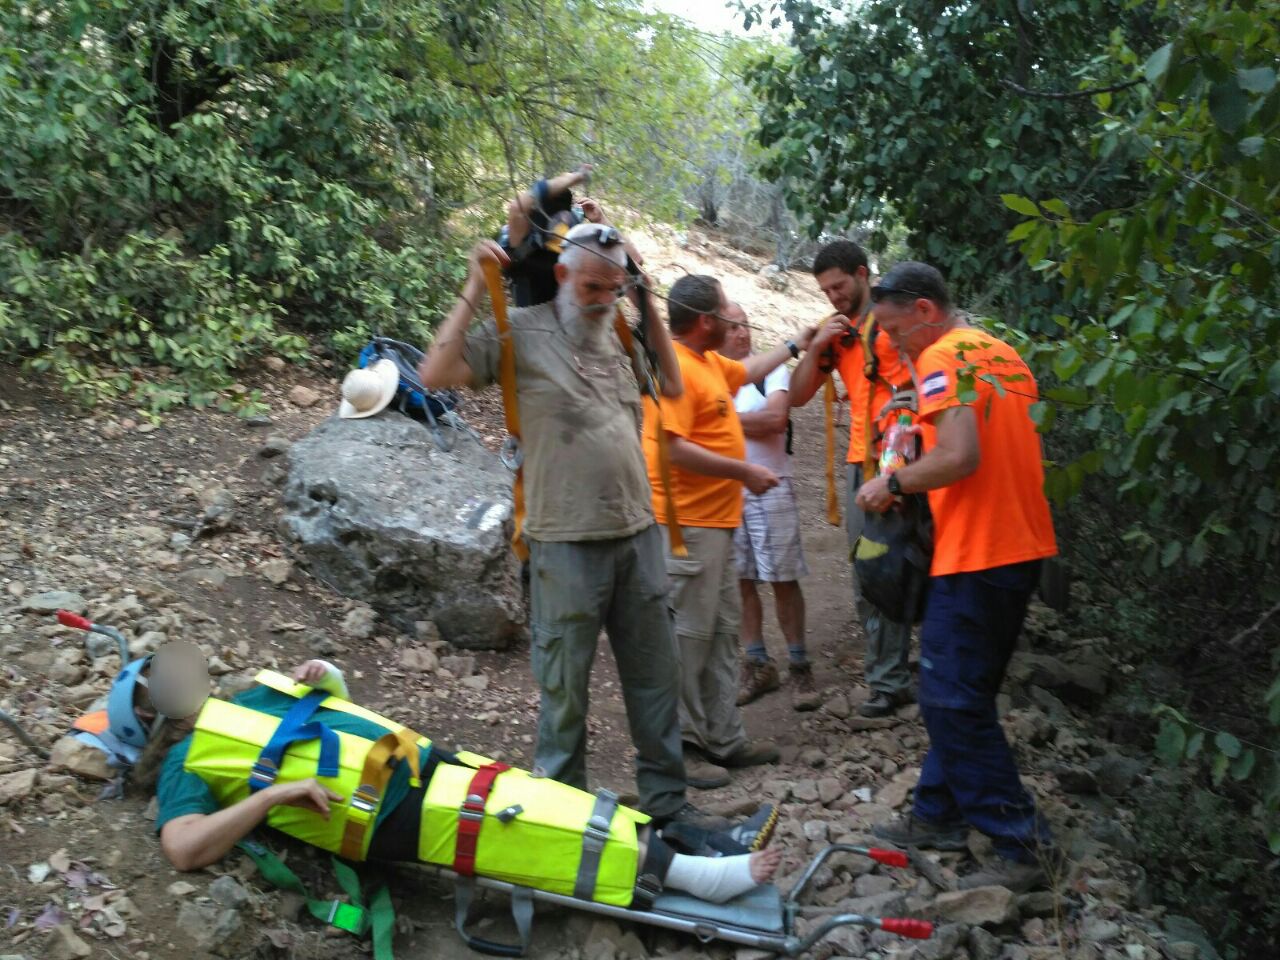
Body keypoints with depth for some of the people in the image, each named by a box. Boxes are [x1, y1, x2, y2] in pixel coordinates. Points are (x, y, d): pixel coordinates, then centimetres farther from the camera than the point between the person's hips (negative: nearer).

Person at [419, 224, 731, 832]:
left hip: (638, 535, 6)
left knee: (656, 677, 14)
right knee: (565, 686, 5)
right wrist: (475, 290, -13)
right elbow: (436, 375, -14)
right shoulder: (521, 333, -4)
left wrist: (648, 306, 16)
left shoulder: (618, 337, 12)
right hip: (568, 545, -6)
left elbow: (672, 387, 22)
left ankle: (665, 797, 28)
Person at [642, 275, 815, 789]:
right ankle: (679, 747, 5)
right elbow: (674, 449, -24)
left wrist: (794, 345, 42)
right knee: (688, 635, -4)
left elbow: (746, 371, 36)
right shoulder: (675, 367, -16)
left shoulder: (710, 361, 14)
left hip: (716, 521, 10)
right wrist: (745, 472, -18)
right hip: (687, 523, -10)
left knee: (722, 631, 14)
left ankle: (724, 737, 23)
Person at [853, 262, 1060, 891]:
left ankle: (1021, 845, 3)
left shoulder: (944, 356, -12)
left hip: (976, 559, -10)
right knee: (959, 695, 17)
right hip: (1023, 547, 10)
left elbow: (960, 456, -25)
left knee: (954, 704, -3)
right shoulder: (1001, 352, 16)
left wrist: (894, 482, -9)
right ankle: (938, 815, 27)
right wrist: (911, 483, 15)